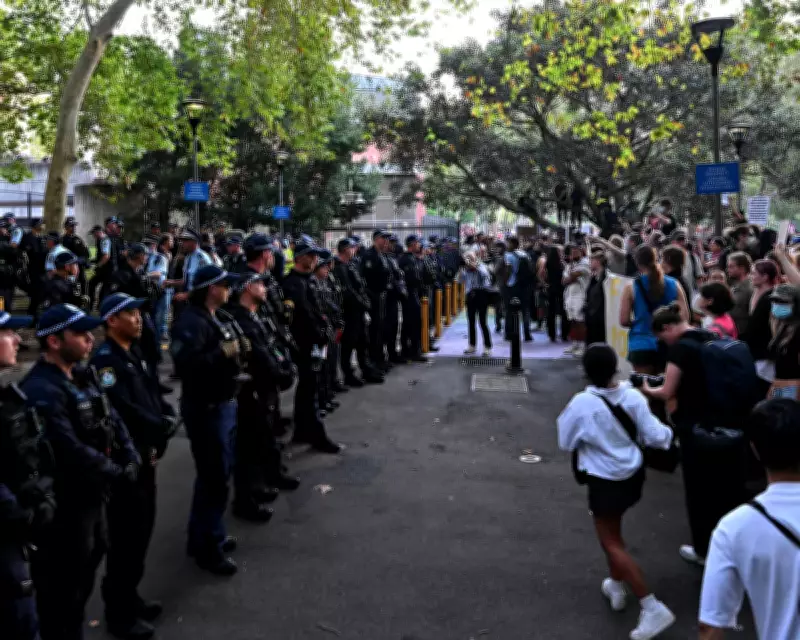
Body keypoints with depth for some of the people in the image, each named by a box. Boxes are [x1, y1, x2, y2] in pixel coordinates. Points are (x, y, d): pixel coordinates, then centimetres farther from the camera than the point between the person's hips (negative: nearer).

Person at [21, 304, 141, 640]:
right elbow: (72, 451, -30)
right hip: (64, 504, -9)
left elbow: (112, 420, 7)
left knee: (84, 574, 25)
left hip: (92, 494, 9)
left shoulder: (83, 376, 6)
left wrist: (130, 459, -9)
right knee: (62, 589, 7)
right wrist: (119, 475, -19)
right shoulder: (41, 391, -24)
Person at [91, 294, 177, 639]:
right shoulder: (105, 360, -17)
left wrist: (169, 417, -8)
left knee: (142, 529, 18)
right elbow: (123, 411, -27)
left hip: (146, 456, 9)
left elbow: (156, 393, 11)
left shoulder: (137, 354, 12)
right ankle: (119, 612, 16)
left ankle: (130, 595, 35)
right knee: (126, 535, 1)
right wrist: (161, 427, -19)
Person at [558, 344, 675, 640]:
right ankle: (617, 585, 40)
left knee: (612, 543, 4)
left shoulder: (582, 404, -25)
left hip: (605, 481, -6)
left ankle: (653, 607, -2)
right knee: (612, 532, 27)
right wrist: (670, 433, 16)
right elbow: (654, 436, -5)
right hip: (633, 474, 6)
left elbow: (565, 443, -10)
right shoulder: (633, 396, -13)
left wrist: (568, 417, 7)